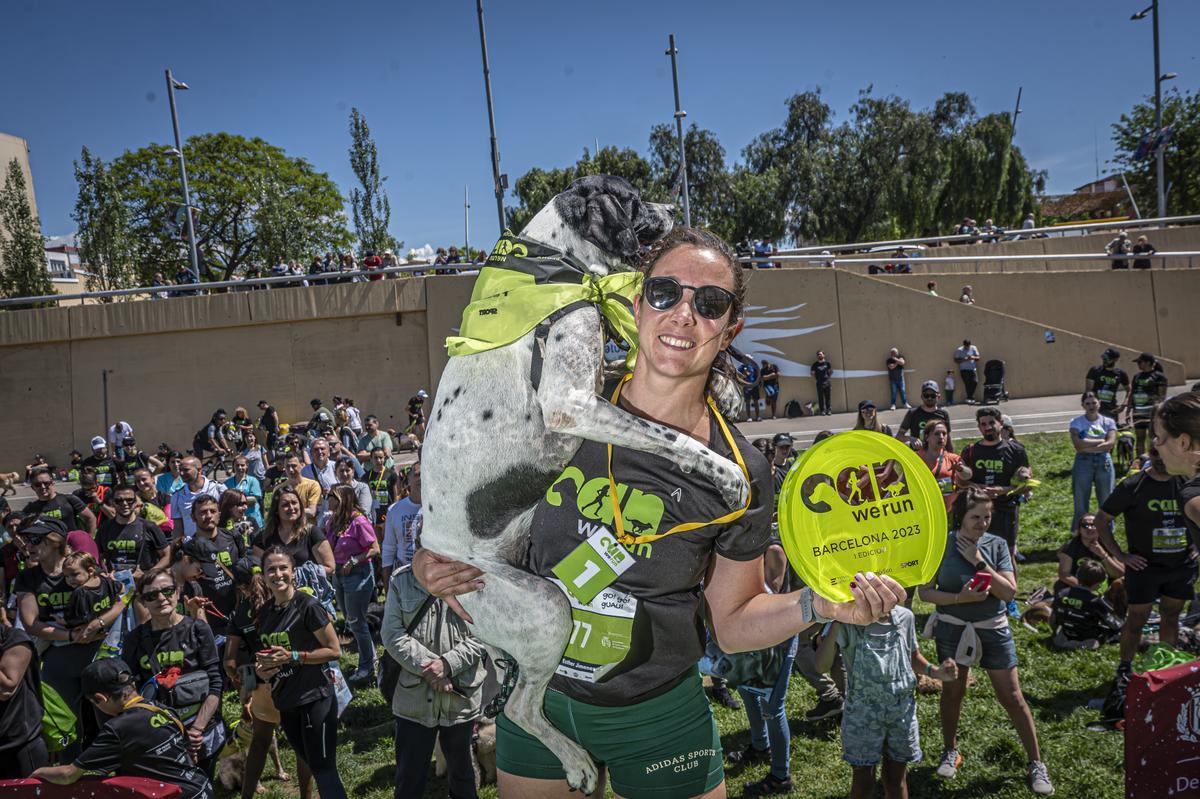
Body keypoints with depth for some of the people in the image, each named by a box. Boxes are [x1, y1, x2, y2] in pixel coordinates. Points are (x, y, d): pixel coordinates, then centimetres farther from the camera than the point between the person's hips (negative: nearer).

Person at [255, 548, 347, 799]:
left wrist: (292, 656, -21)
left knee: (323, 768, -5)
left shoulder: (307, 606, -15)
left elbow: (334, 650, -15)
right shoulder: (265, 611, 5)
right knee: (304, 757, 24)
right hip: (285, 701, 7)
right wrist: (261, 668, -1)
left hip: (314, 697, -7)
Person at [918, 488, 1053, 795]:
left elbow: (1009, 592, -14)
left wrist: (979, 562, -22)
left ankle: (1036, 763, 20)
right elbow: (925, 592, -9)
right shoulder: (941, 545, -11)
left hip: (993, 629, 0)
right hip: (952, 629, 0)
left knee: (1012, 697, 5)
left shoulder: (997, 545, -8)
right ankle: (950, 752, 34)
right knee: (952, 691, 14)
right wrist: (960, 598, -23)